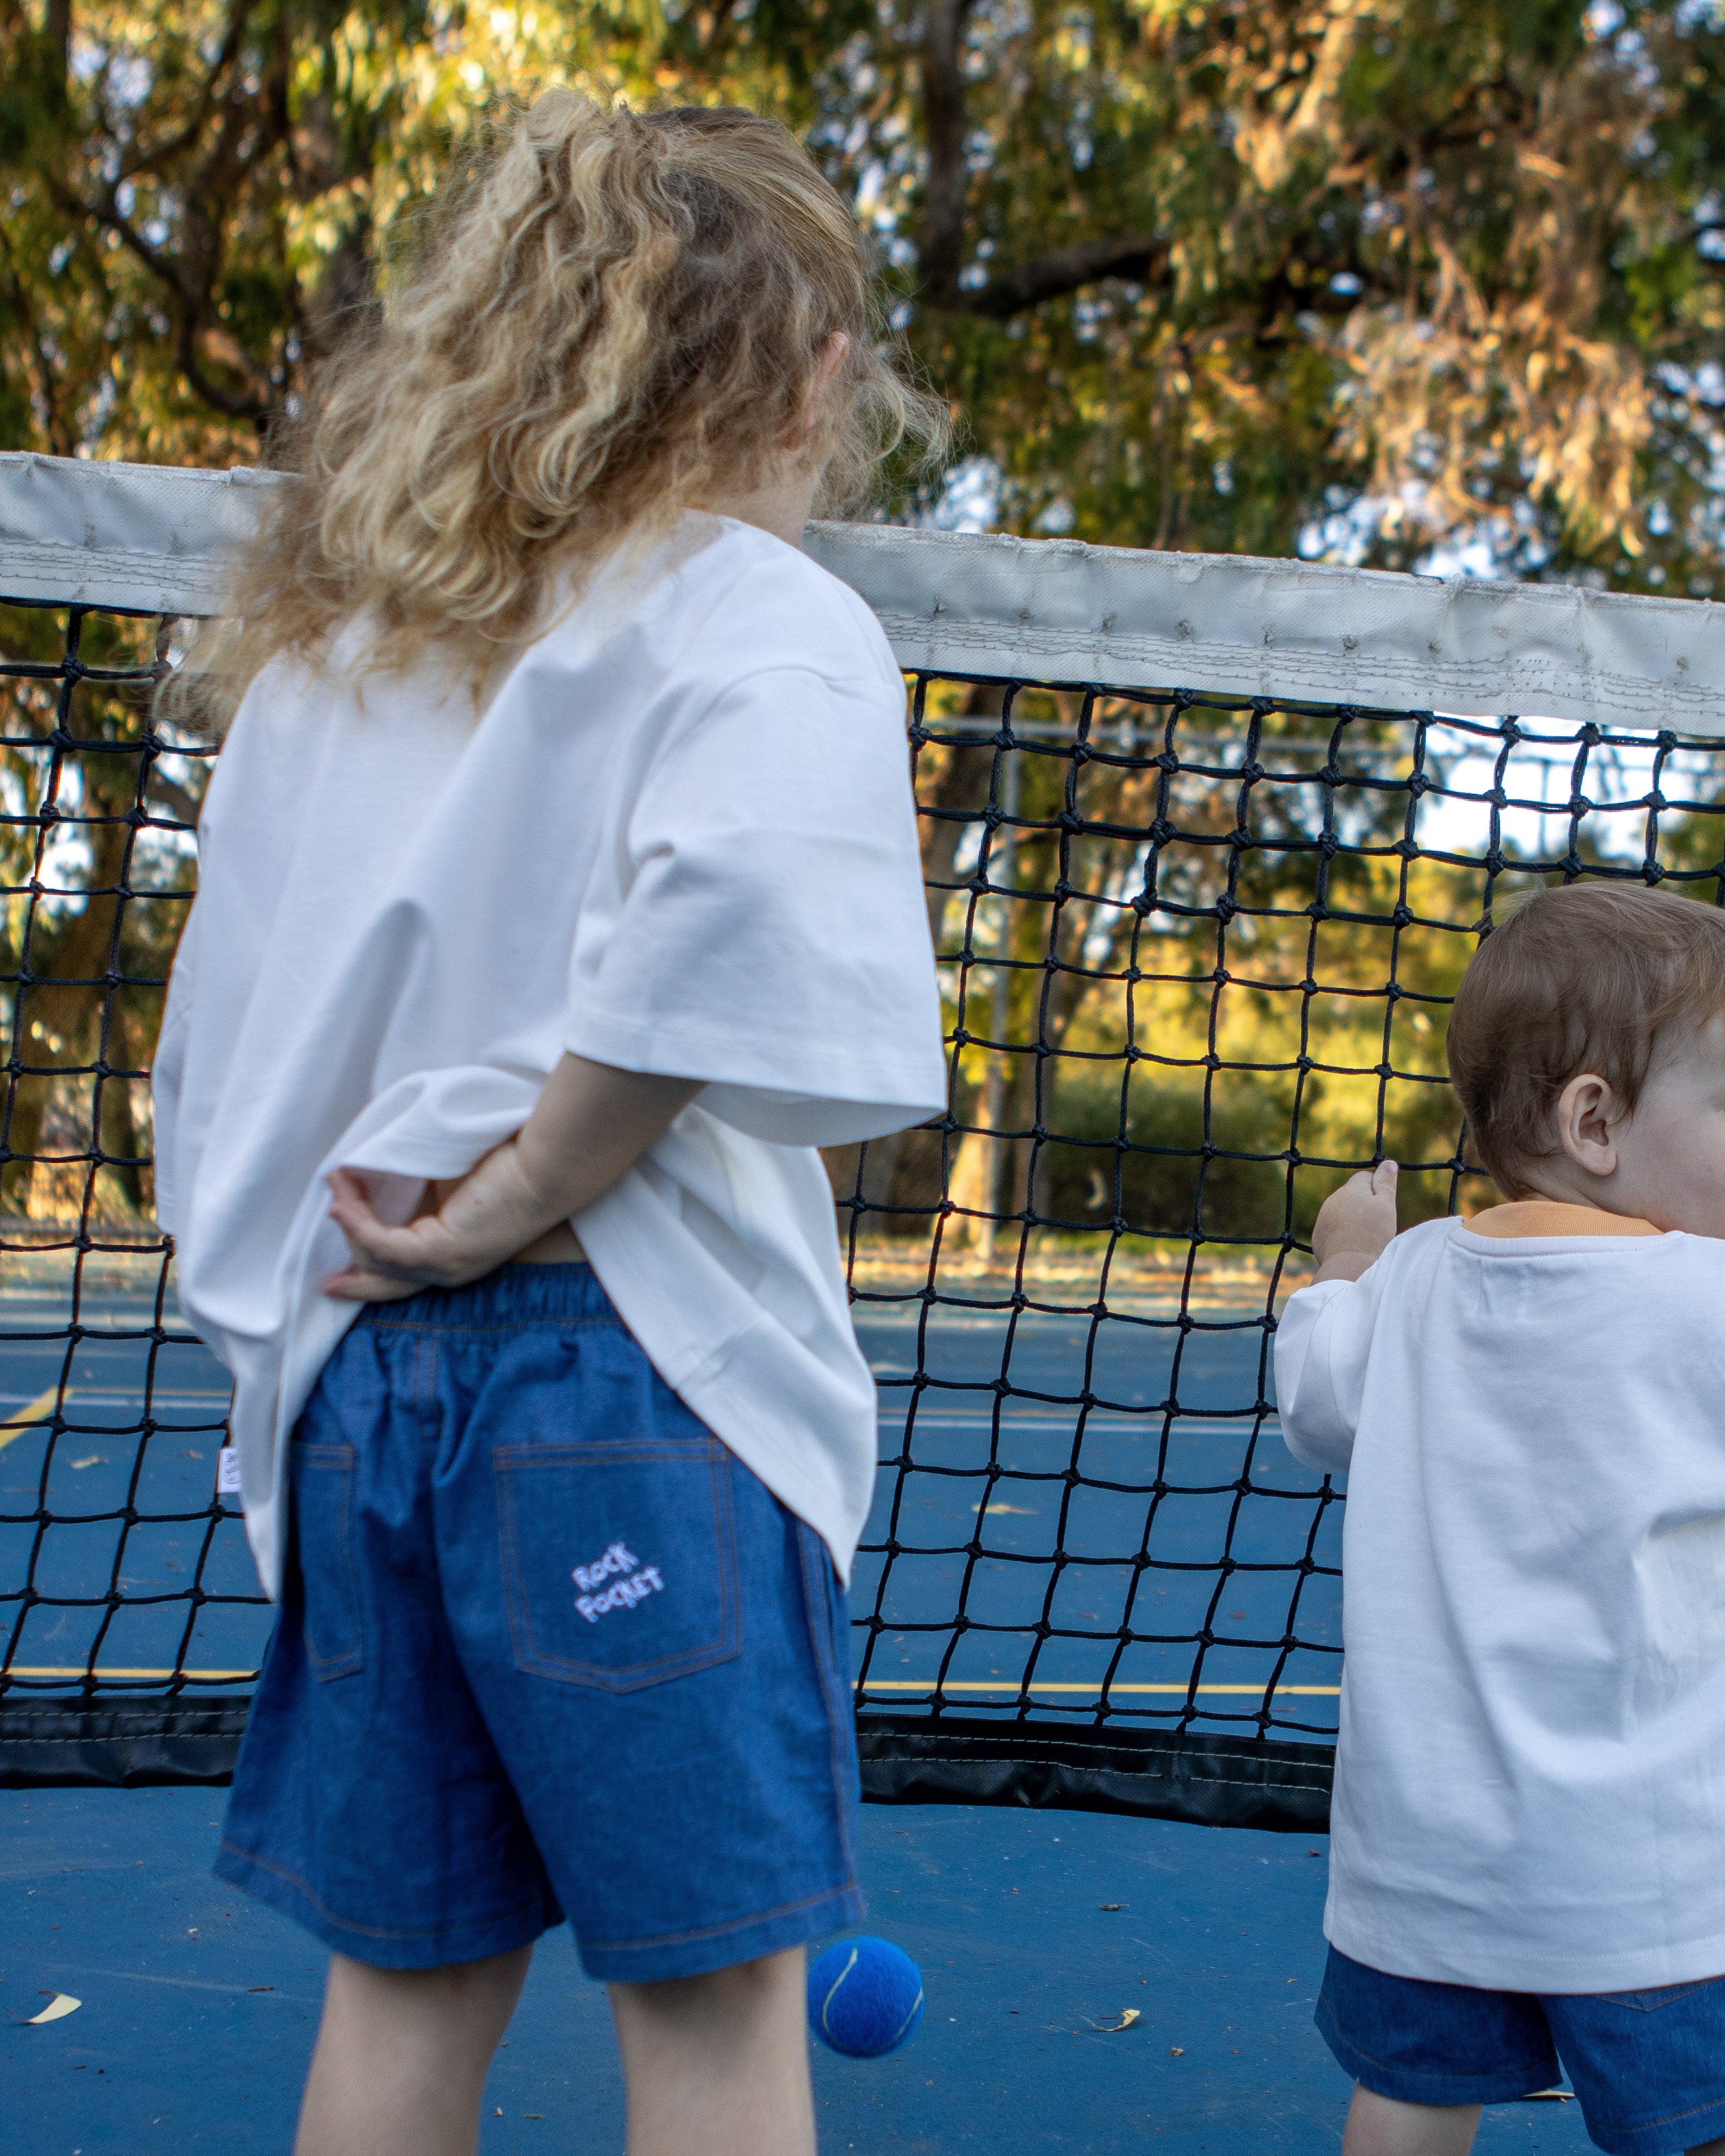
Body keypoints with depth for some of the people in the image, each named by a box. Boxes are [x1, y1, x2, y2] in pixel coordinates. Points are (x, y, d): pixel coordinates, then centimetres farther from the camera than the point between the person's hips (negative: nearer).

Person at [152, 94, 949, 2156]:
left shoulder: (319, 635, 14)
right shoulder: (758, 615, -7)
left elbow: (210, 1054, 15)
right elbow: (738, 896, -29)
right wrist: (528, 1191, -18)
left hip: (345, 1375, 7)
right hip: (624, 1376, -6)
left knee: (404, 1980, 18)